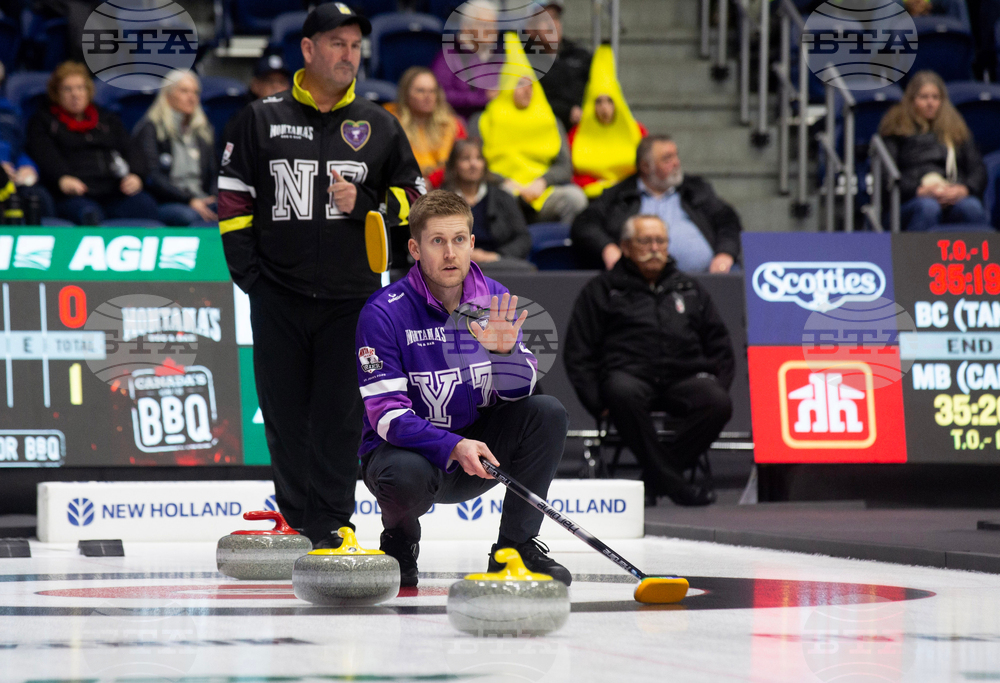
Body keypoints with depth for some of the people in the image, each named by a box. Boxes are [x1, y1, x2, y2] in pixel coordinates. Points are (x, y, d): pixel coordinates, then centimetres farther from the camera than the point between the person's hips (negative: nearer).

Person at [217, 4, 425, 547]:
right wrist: (247, 271, -2)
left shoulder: (378, 125, 7)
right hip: (279, 295, 0)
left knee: (340, 415, -2)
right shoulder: (262, 119, 4)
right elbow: (233, 197, 6)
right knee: (285, 411, 4)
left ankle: (332, 522, 7)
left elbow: (414, 197, 11)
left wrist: (365, 205, -8)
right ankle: (295, 518, 16)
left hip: (350, 298, 0)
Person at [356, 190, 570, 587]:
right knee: (407, 477, -39)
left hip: (476, 441, 5)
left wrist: (504, 350, -28)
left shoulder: (494, 300, -3)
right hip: (407, 448, -5)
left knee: (547, 413, -18)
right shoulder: (384, 312, -17)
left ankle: (515, 546, -5)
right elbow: (387, 415, -21)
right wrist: (453, 447, -36)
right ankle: (399, 541, 0)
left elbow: (518, 393, -6)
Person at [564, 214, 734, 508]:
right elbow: (579, 354, 9)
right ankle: (672, 483, -31)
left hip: (684, 376, 3)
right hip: (630, 373, -2)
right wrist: (597, 401, -6)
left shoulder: (689, 289, 26)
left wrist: (717, 384, 5)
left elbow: (720, 347, 25)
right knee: (623, 393, -39)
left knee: (718, 404, -30)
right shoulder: (602, 290, 15)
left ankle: (654, 480, -20)